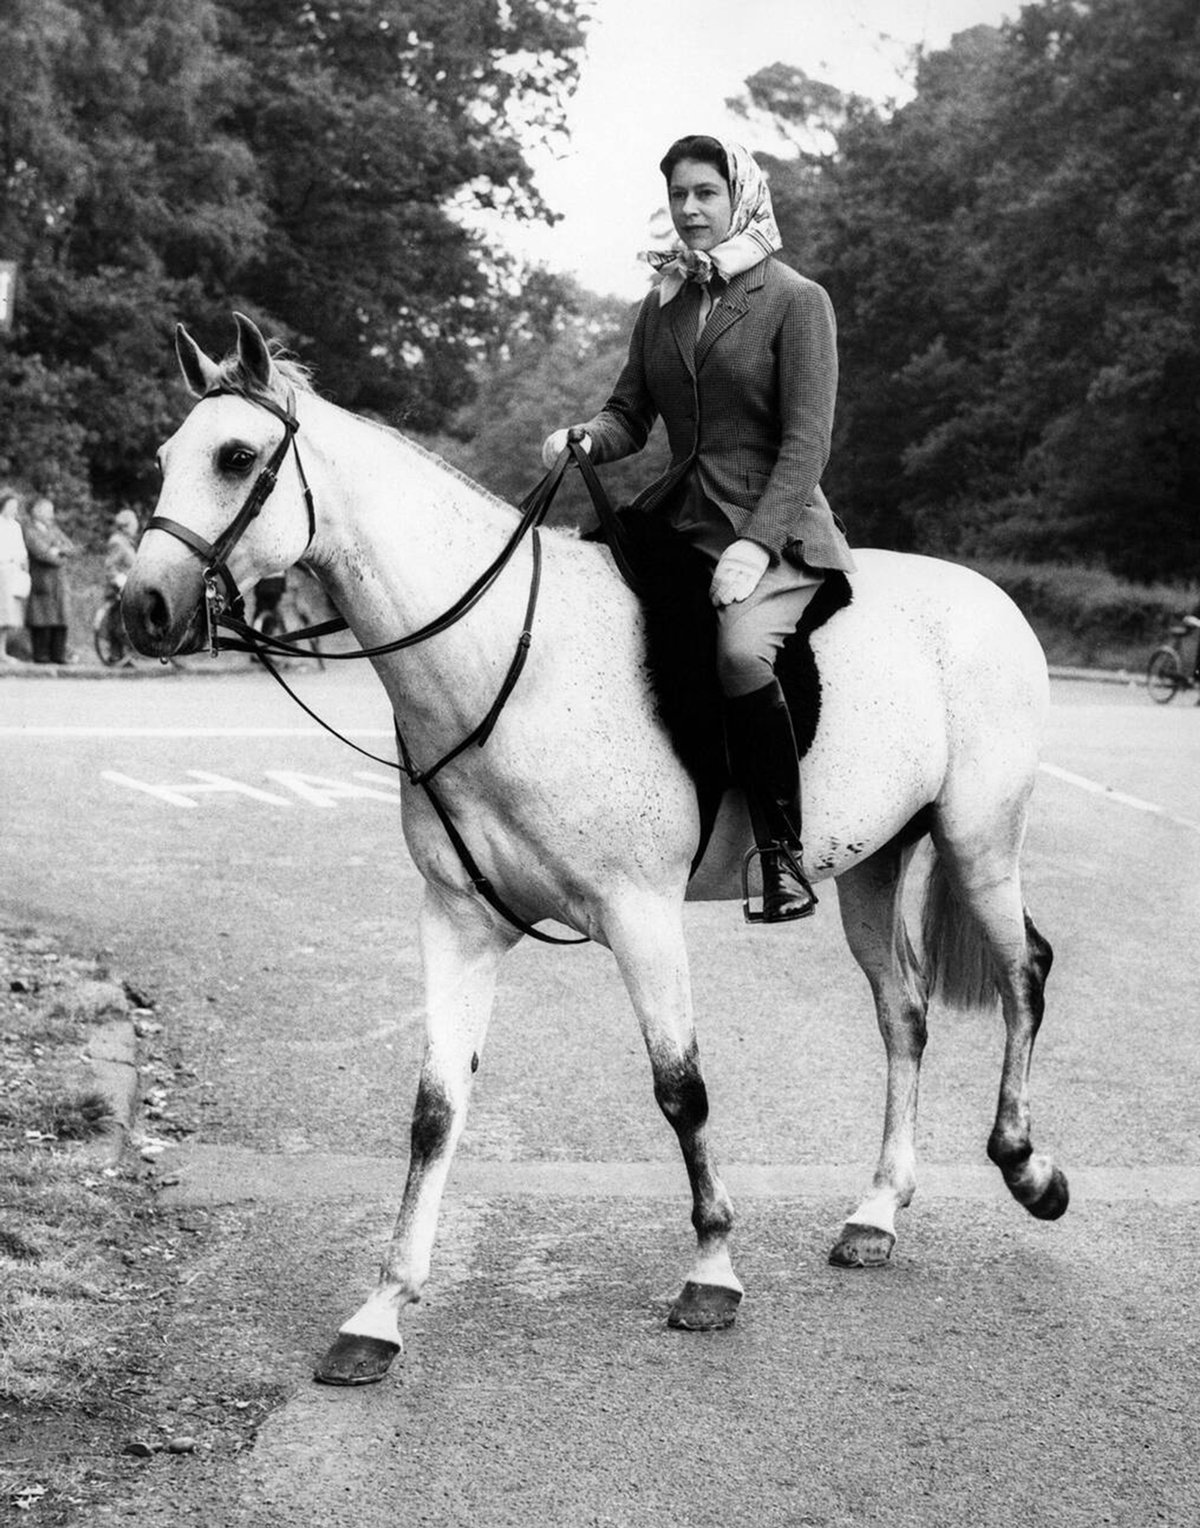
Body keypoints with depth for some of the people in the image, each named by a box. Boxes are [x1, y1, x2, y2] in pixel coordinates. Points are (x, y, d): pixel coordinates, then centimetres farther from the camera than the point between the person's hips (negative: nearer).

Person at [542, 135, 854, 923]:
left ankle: (783, 851, -22)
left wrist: (757, 544, -22)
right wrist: (585, 437, -8)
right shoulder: (662, 306, 15)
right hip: (678, 519, 7)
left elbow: (806, 443, -10)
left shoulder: (797, 301, -3)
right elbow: (631, 415, 16)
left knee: (740, 651, -35)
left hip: (776, 529, -7)